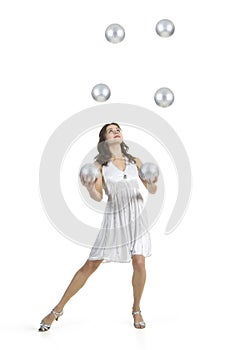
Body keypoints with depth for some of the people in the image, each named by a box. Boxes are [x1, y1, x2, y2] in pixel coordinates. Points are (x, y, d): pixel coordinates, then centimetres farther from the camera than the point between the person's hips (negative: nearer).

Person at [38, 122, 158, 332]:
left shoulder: (135, 162, 8)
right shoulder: (100, 164, 1)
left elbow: (152, 191, 8)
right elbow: (98, 197, -9)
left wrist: (152, 184, -16)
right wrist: (89, 188, -31)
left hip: (136, 218, 2)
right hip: (114, 218, -2)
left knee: (139, 263, -8)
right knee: (91, 265, -1)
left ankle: (136, 310, 16)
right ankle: (57, 310, 10)